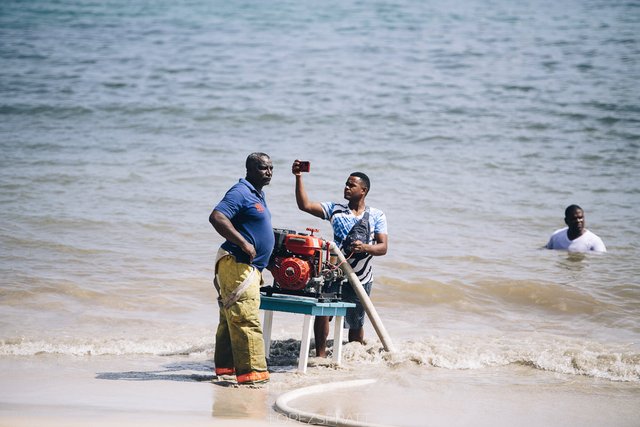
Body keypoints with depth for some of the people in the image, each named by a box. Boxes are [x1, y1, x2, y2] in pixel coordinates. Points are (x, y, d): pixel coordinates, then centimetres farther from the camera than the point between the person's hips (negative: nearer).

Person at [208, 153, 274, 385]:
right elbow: (216, 217, -25)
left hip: (250, 267, 11)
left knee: (232, 319, 13)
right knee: (245, 319, -12)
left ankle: (225, 366, 19)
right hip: (237, 264, -11)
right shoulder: (240, 192, -13)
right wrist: (243, 244, -26)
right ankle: (252, 370, -15)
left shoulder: (258, 195, 19)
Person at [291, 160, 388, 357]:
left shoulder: (377, 216, 4)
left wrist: (365, 248, -24)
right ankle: (320, 355, -20)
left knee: (356, 323, 10)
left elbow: (383, 247, -3)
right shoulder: (335, 209, 6)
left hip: (360, 279, 0)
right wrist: (298, 178, -14)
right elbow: (305, 205, -4)